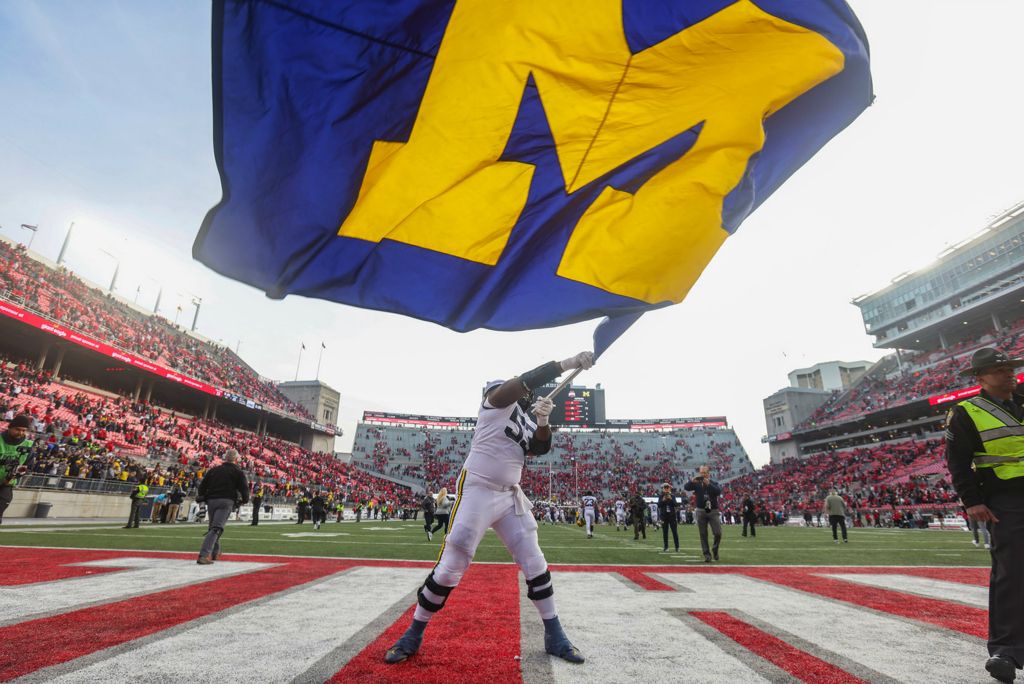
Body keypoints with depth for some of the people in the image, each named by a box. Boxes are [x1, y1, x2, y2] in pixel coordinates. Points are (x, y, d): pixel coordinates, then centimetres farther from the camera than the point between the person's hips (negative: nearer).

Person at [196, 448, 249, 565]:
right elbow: (244, 488, 1)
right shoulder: (238, 472, 5)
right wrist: (245, 500, 17)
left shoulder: (213, 470, 17)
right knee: (216, 529, -10)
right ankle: (203, 555, -22)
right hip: (226, 502, -5)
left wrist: (203, 498, 25)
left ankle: (215, 553, 31)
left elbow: (202, 486, 14)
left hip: (211, 501, 5)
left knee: (212, 528, 21)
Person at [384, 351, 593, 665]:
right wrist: (568, 363, -26)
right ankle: (413, 636, 19)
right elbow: (528, 380, -23)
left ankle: (554, 637, 23)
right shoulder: (497, 394, -7)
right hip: (477, 492, -7)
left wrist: (542, 421, -15)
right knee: (449, 569, -2)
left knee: (535, 565, 8)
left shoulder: (527, 416, 14)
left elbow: (540, 448, 2)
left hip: (510, 497, 7)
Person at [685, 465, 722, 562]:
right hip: (701, 511, 1)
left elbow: (719, 492, -20)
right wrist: (692, 481, -33)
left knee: (718, 533, -3)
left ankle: (715, 549, 24)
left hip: (713, 511, 0)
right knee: (703, 535, 2)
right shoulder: (696, 484, 1)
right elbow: (686, 487, -15)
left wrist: (709, 484, -32)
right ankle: (707, 554, 11)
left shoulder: (714, 483, 0)